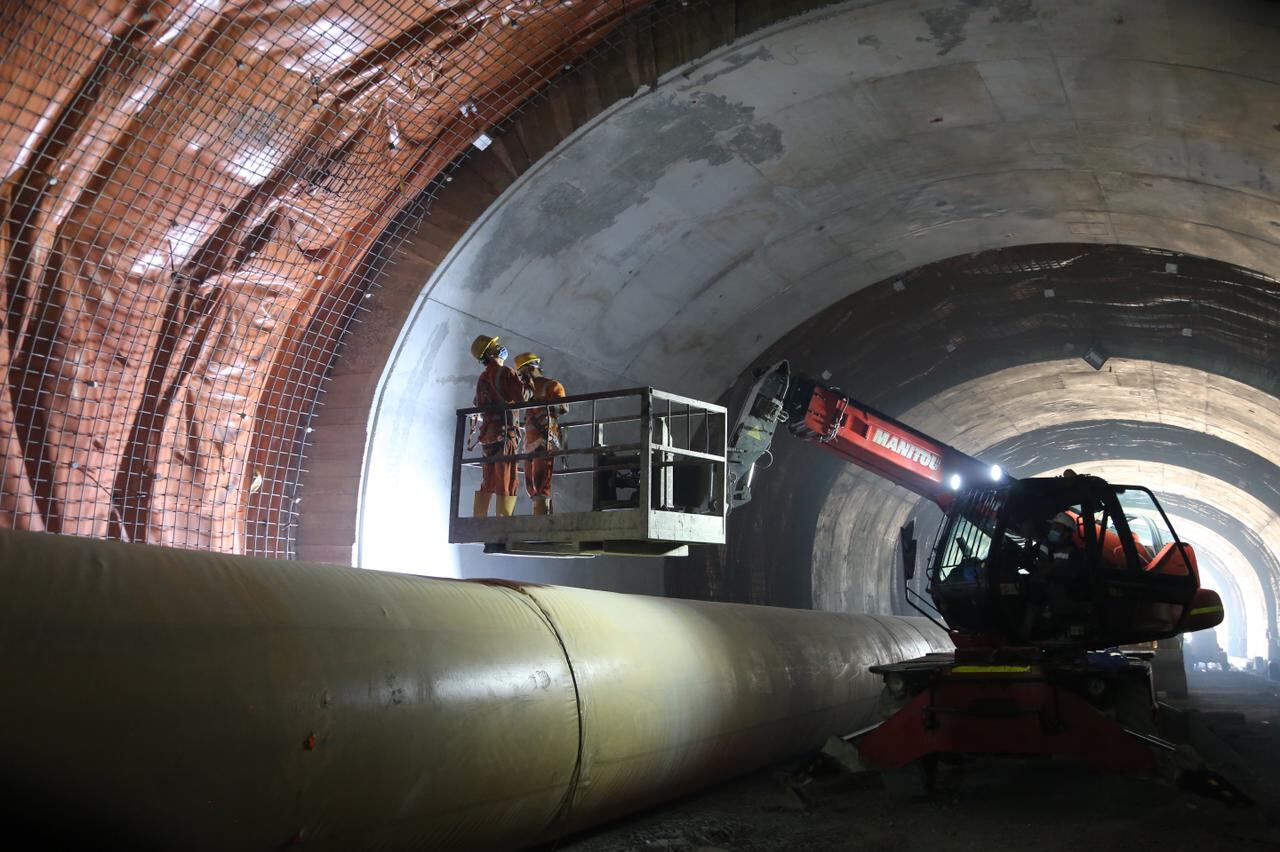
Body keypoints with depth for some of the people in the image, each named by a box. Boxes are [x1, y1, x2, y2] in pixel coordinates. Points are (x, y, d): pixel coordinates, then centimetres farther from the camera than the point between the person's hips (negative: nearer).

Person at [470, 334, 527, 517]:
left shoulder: (482, 379, 16)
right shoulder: (505, 373, -6)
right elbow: (522, 397, -11)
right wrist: (524, 385, 8)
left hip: (487, 434, 7)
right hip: (504, 433, -7)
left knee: (487, 483, 11)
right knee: (506, 483, -9)